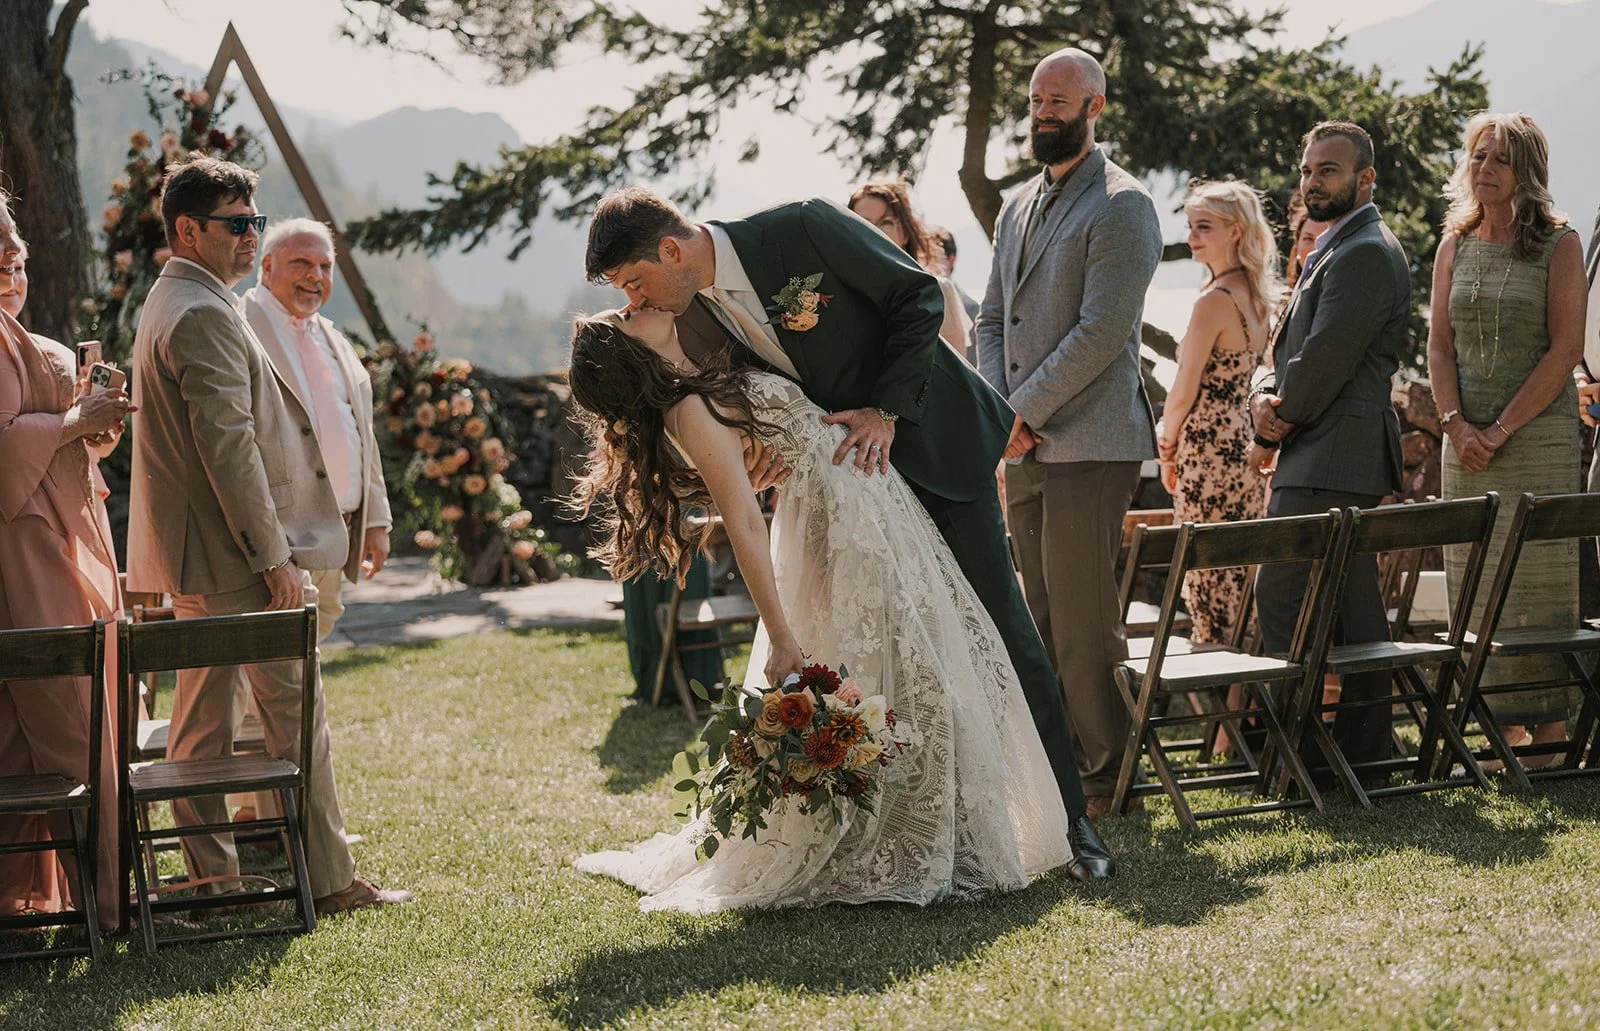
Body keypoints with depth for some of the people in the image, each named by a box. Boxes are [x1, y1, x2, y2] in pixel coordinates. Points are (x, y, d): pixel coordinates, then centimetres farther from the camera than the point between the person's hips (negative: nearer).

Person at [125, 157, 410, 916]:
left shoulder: (170, 304, 18)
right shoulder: (203, 314, -17)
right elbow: (228, 446, -22)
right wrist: (276, 558, -21)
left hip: (193, 562, 10)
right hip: (235, 555, -10)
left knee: (202, 716, 11)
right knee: (294, 713, -4)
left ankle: (210, 873, 17)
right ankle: (327, 880, 0)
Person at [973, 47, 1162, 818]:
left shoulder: (1121, 207, -8)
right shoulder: (1020, 206, 18)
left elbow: (1102, 331, -15)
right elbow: (993, 317, 19)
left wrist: (1024, 410, -12)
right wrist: (996, 411, 2)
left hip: (1089, 444, -8)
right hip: (1023, 448, 8)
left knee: (1083, 623, -7)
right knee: (1044, 621, 11)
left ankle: (1107, 773, 1)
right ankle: (1059, 762, 18)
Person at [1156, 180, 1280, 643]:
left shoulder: (1215, 301, -15)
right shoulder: (1258, 297, 10)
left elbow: (1184, 392, -12)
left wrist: (1167, 448, 4)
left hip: (1210, 452, -9)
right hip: (1248, 446, 9)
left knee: (1209, 579, -3)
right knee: (1242, 579, 12)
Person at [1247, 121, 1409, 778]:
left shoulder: (1366, 253, -13)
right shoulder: (1334, 251, 21)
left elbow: (1326, 357, -18)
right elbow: (1291, 351, 20)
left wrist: (1273, 432, -6)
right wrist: (1264, 399, -1)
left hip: (1330, 461, -10)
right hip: (1335, 460, 10)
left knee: (1281, 598, -10)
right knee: (1353, 606, 11)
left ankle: (1305, 752, -6)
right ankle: (1363, 747, 16)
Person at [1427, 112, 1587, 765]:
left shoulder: (1558, 244, -2)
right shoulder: (1455, 246, 12)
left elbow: (1566, 349, -8)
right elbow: (1439, 343, 10)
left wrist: (1503, 428, -13)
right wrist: (1455, 423, -6)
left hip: (1540, 432, -5)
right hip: (1468, 438, 5)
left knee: (1541, 580, -5)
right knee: (1477, 585, 3)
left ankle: (1550, 731, -1)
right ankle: (1504, 728, 9)